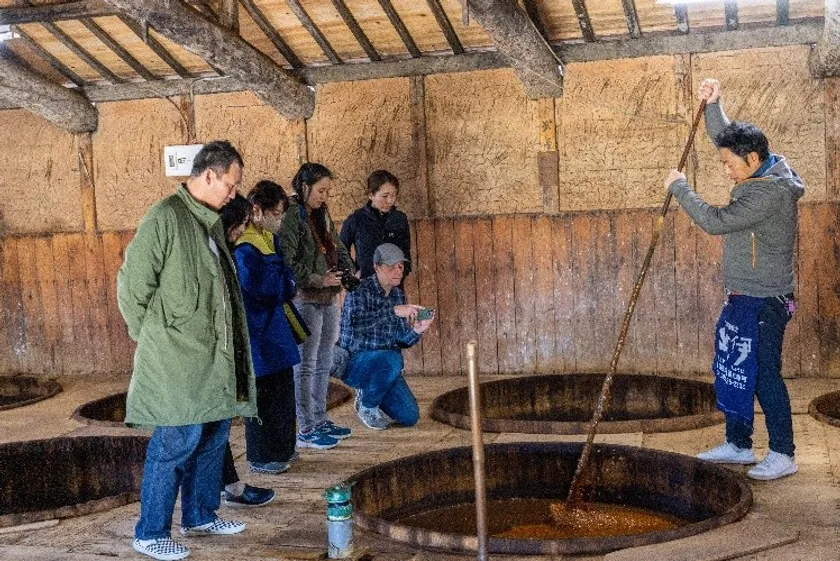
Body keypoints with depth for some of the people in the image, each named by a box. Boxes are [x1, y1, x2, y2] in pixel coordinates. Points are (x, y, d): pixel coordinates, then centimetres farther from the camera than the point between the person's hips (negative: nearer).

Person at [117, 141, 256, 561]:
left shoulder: (210, 222, 14)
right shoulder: (165, 218, -14)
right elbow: (132, 285, -14)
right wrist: (152, 336, -7)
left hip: (212, 355, 9)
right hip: (176, 357, -9)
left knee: (214, 434, 14)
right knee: (179, 440, -6)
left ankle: (200, 517, 29)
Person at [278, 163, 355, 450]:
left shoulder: (322, 216, 14)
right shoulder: (292, 217, -12)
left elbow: (339, 248, 20)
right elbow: (286, 264, -18)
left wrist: (348, 272, 3)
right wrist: (318, 280, -17)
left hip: (329, 299, 9)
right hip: (306, 300, -9)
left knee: (324, 363, 15)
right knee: (306, 365, -2)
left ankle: (320, 420, 26)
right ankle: (306, 430, 4)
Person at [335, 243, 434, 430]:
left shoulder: (398, 295, 5)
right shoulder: (359, 290, -14)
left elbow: (401, 340, 5)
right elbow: (356, 323, -34)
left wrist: (416, 331, -17)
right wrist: (393, 311, -40)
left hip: (384, 365, 6)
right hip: (354, 361, -6)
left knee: (410, 417, -6)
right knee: (392, 359, -36)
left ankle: (369, 393, 22)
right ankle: (366, 404, -8)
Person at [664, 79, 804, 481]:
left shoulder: (769, 192, -22)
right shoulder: (763, 173, 8)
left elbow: (715, 221, -24)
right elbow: (725, 137, 21)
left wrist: (679, 187, -13)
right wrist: (712, 105, 6)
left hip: (763, 301, -10)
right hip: (742, 298, 10)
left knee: (763, 375, -4)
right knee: (732, 372, 14)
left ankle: (782, 455, 6)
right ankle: (738, 445, 24)